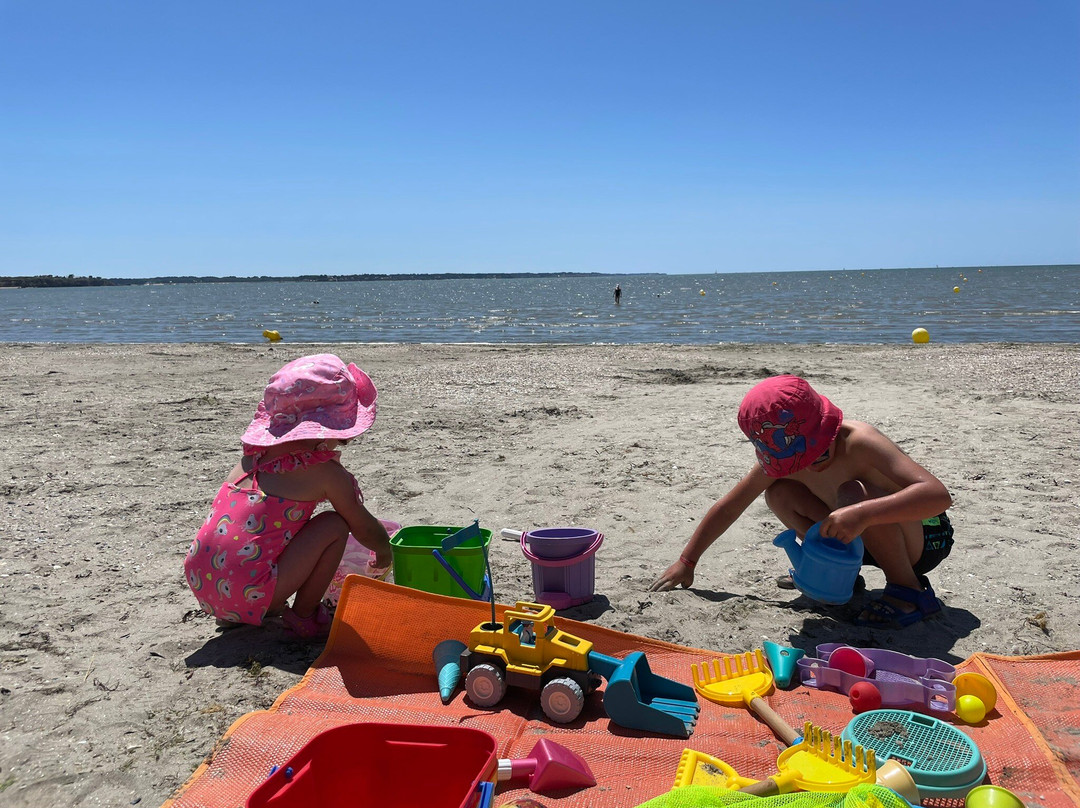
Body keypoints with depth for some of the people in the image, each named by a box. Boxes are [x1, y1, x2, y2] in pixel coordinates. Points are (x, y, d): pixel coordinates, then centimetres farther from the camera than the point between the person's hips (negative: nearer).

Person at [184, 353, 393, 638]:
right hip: (249, 592, -7)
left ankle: (233, 616, 27)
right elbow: (364, 529, 8)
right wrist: (384, 551, 31)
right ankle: (303, 616, 9)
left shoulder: (251, 458, 13)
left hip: (199, 583, 7)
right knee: (335, 524, 0)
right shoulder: (326, 472, -5)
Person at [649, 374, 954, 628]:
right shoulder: (782, 460, -13)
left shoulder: (857, 442, -33)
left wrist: (862, 513, -57)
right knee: (778, 493, -4)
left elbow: (938, 494, -44)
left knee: (854, 494, -36)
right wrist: (686, 562, 1)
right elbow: (728, 508, -2)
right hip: (868, 539, 6)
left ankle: (909, 591, -16)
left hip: (924, 539, -6)